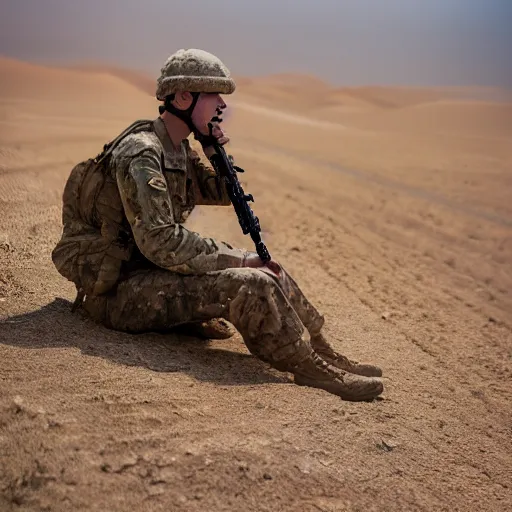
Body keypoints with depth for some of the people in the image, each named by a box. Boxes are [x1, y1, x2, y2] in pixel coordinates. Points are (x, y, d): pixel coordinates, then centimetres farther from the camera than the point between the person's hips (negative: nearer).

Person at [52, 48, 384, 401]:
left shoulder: (180, 149, 11)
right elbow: (160, 242, -27)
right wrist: (238, 257, -22)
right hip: (119, 290, -10)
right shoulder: (140, 153, -19)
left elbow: (223, 195, 23)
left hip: (151, 271, 10)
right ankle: (311, 369, -11)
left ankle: (323, 352, 8)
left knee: (267, 270, 2)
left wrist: (217, 154, 2)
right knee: (249, 285, -25)